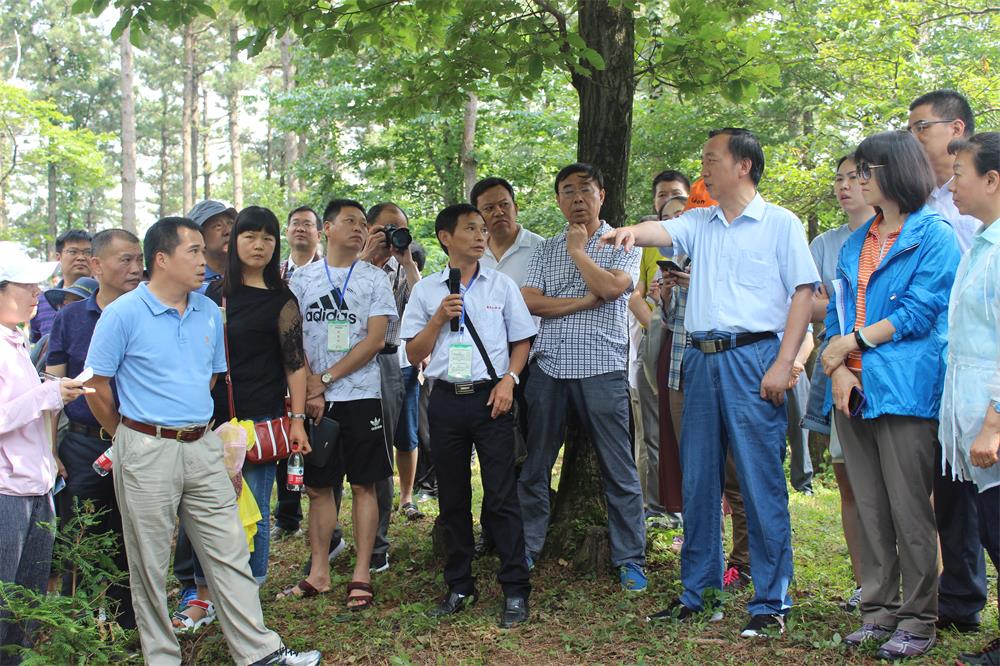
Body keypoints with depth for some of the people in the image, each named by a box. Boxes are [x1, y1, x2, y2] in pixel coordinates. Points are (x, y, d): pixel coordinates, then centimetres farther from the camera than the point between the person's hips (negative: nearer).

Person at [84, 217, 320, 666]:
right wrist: (129, 434, 5)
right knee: (150, 564, 7)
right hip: (147, 452, -5)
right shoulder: (123, 314, -9)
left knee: (230, 553, 7)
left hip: (202, 448, 5)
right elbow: (97, 384, -4)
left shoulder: (209, 312, 8)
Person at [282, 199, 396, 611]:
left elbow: (375, 339, -5)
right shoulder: (301, 279, 9)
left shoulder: (374, 279, 5)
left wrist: (326, 378, -9)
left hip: (361, 395, -1)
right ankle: (319, 573, 14)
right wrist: (310, 388, -9)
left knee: (363, 485, 1)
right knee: (318, 485, 6)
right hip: (313, 400, 1)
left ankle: (361, 575, 7)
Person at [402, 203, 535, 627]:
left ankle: (515, 590, 3)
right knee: (452, 497, 9)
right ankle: (460, 587, 21)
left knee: (501, 496, -4)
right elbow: (414, 354, 7)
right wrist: (439, 318, -7)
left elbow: (522, 340, 9)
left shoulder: (502, 285, 6)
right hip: (447, 399, 2)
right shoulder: (426, 291, 7)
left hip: (490, 397, -2)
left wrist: (509, 378, -7)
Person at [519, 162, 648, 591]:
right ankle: (524, 551, 19)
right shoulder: (545, 250, 15)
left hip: (601, 367, -3)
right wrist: (584, 301, -8)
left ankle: (630, 560, 9)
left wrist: (578, 250, -1)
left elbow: (611, 287, -13)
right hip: (548, 366, 3)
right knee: (534, 467, 8)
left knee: (619, 471, 0)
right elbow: (529, 301, 0)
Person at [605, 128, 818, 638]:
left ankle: (771, 602, 5)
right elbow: (662, 231, -3)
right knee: (697, 480, 9)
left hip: (752, 357, -5)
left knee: (761, 482, -4)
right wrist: (630, 232, -27)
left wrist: (784, 364, -12)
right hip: (701, 359, 5)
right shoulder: (699, 223, 16)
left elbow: (803, 292, -3)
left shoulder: (780, 224, 2)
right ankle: (698, 593, 20)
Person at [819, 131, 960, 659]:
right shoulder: (855, 243, 19)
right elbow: (837, 314, 14)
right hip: (853, 390, 6)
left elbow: (921, 312, -10)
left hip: (905, 390, -6)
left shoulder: (934, 235, -1)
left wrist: (855, 341, -7)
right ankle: (878, 610, 18)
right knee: (869, 509, 10)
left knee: (910, 511, -3)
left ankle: (918, 620, 7)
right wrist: (839, 371, -2)